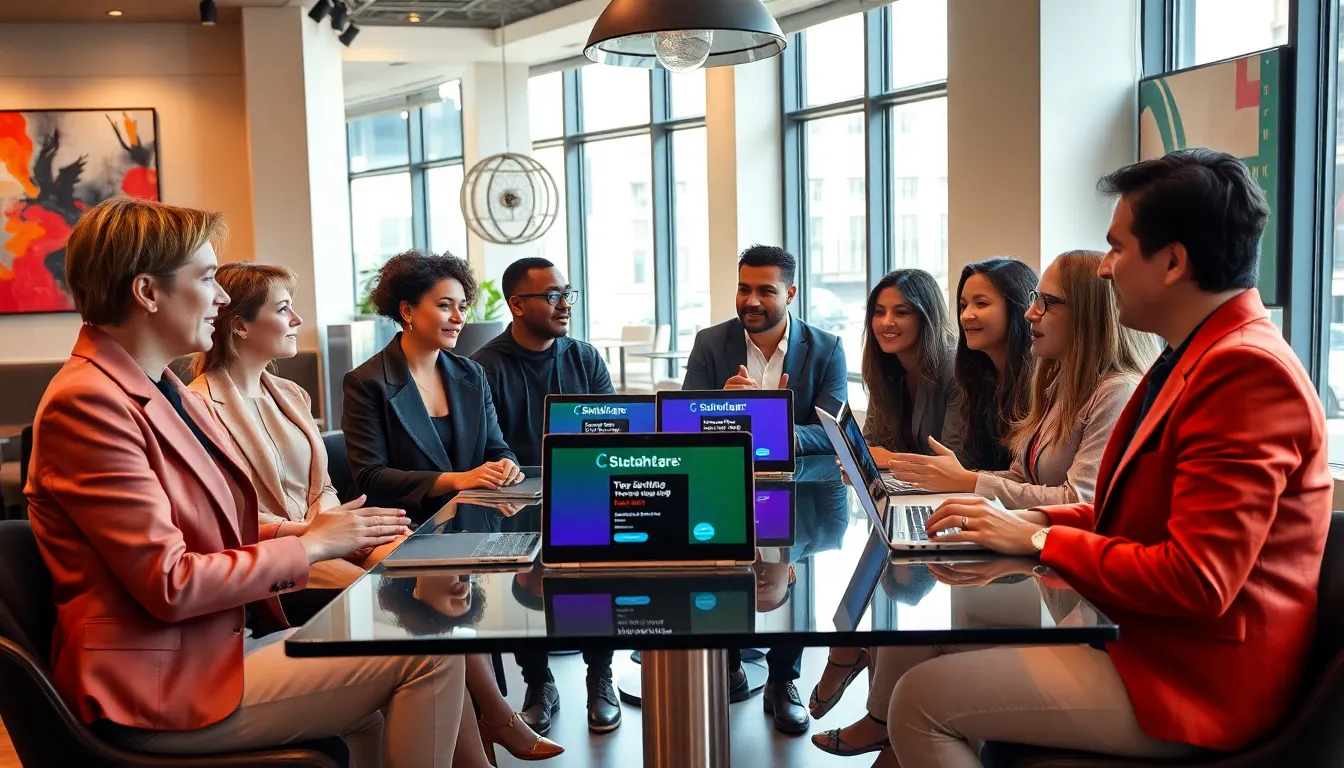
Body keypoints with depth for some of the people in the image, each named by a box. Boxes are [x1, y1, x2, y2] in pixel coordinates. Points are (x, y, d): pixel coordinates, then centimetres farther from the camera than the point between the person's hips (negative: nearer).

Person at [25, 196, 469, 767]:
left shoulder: (166, 392, 12)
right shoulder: (87, 403, -18)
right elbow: (169, 582, -21)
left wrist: (306, 530, 0)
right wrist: (310, 546, -11)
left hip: (225, 640, 9)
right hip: (165, 685, -9)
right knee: (431, 655, -12)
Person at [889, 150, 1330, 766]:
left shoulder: (1248, 372, -22)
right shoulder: (1196, 358, 10)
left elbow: (1195, 581, -26)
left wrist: (1038, 538, -15)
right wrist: (1034, 519, 1)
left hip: (1191, 680, -9)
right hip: (1135, 628, 10)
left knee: (923, 697, -14)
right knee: (915, 638, 9)